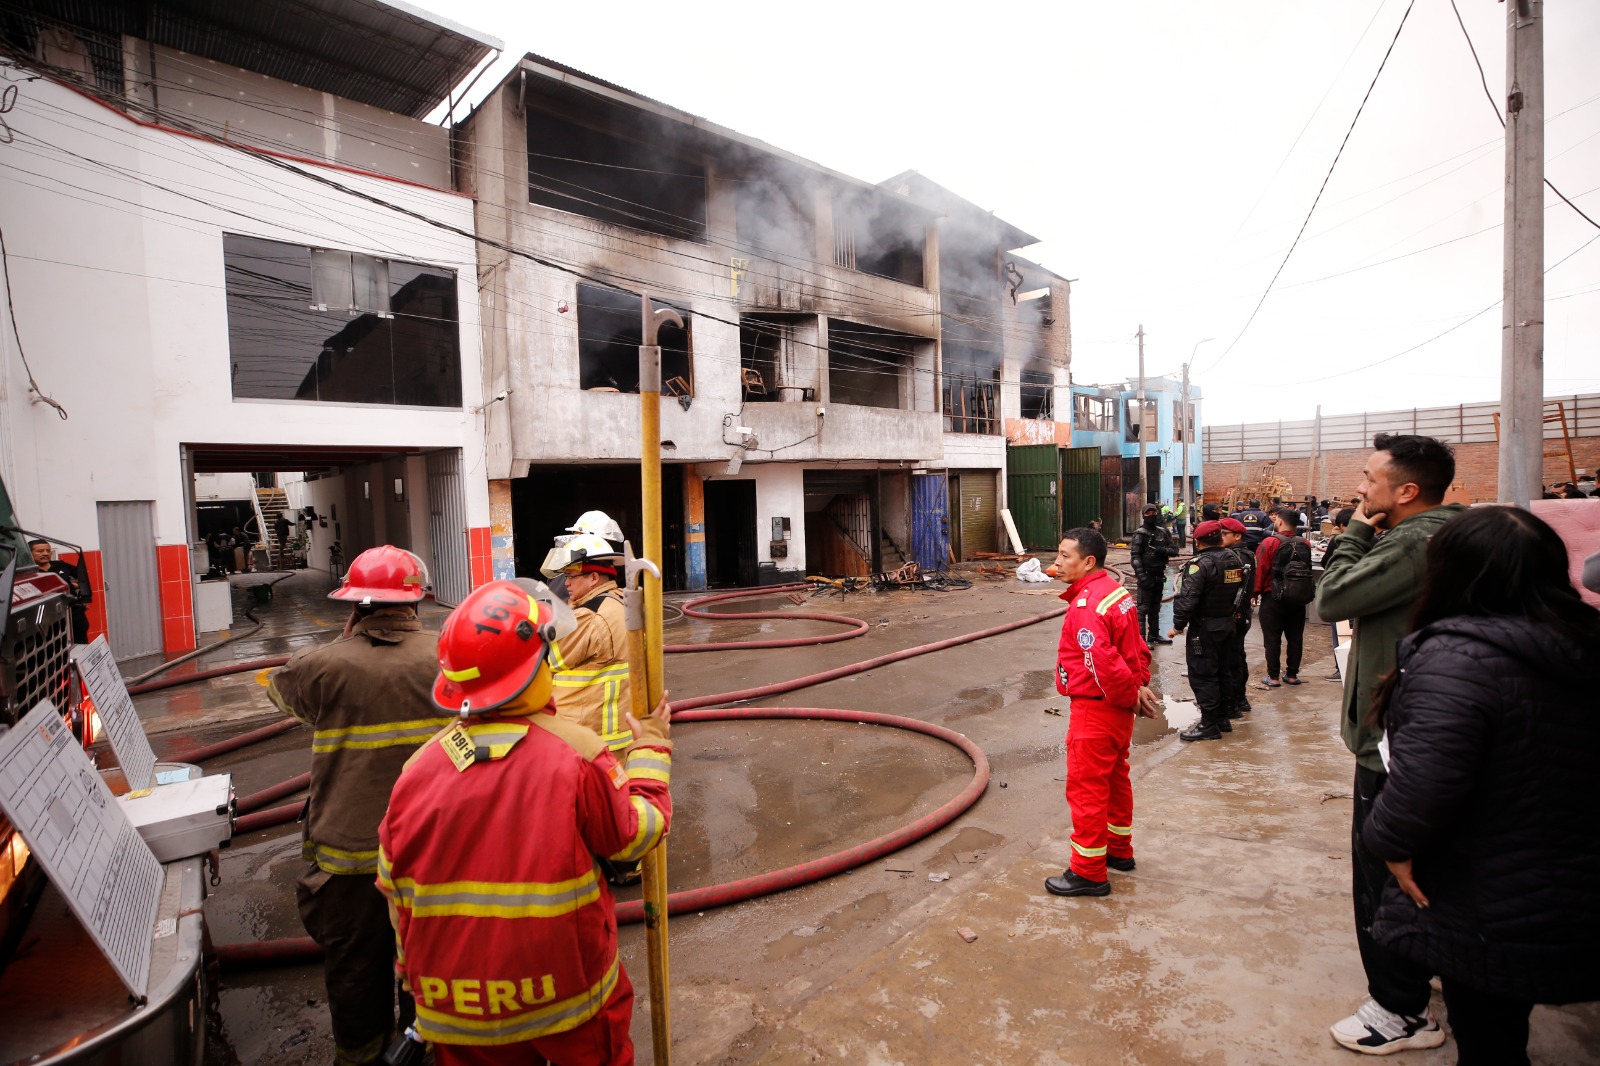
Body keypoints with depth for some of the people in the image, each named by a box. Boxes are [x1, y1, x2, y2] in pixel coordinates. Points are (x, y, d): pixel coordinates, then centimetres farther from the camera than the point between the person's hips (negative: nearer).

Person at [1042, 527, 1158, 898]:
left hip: (1095, 709, -10)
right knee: (1114, 779, 23)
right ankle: (1119, 851, 40)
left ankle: (1088, 872, 14)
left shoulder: (1087, 604, -24)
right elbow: (1138, 648, 13)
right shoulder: (1113, 590, 7)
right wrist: (1138, 687, 5)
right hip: (1118, 710, 10)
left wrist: (1130, 695, -16)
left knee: (1087, 788, 2)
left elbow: (1103, 662, -31)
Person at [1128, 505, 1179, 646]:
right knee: (1143, 607, -5)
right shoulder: (1140, 534, -9)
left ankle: (1154, 635, 27)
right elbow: (1135, 556, -15)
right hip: (1146, 575, -6)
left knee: (1155, 607, 16)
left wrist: (1163, 550, -15)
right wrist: (1141, 575, -24)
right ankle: (1141, 638, -3)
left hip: (1159, 575, 6)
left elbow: (1174, 549, 7)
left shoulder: (1163, 532, 8)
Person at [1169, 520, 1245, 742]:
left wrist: (1178, 625, -15)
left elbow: (1187, 599, -24)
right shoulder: (1234, 560, 6)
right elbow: (1242, 591, 17)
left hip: (1204, 628, -8)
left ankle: (1209, 725, 2)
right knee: (1223, 672, 17)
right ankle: (1222, 718, 27)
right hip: (1228, 624, 9)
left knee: (1203, 676, -2)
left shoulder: (1201, 564, -19)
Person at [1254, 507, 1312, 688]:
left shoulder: (1270, 543, -14)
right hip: (1299, 598, 4)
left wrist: (1256, 592, -4)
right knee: (1295, 637, 13)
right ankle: (1292, 674, 20)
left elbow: (1260, 570, -13)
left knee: (1272, 638, 3)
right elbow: (1308, 570, 9)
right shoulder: (1305, 545, -1)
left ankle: (1273, 677, 5)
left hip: (1274, 597, -4)